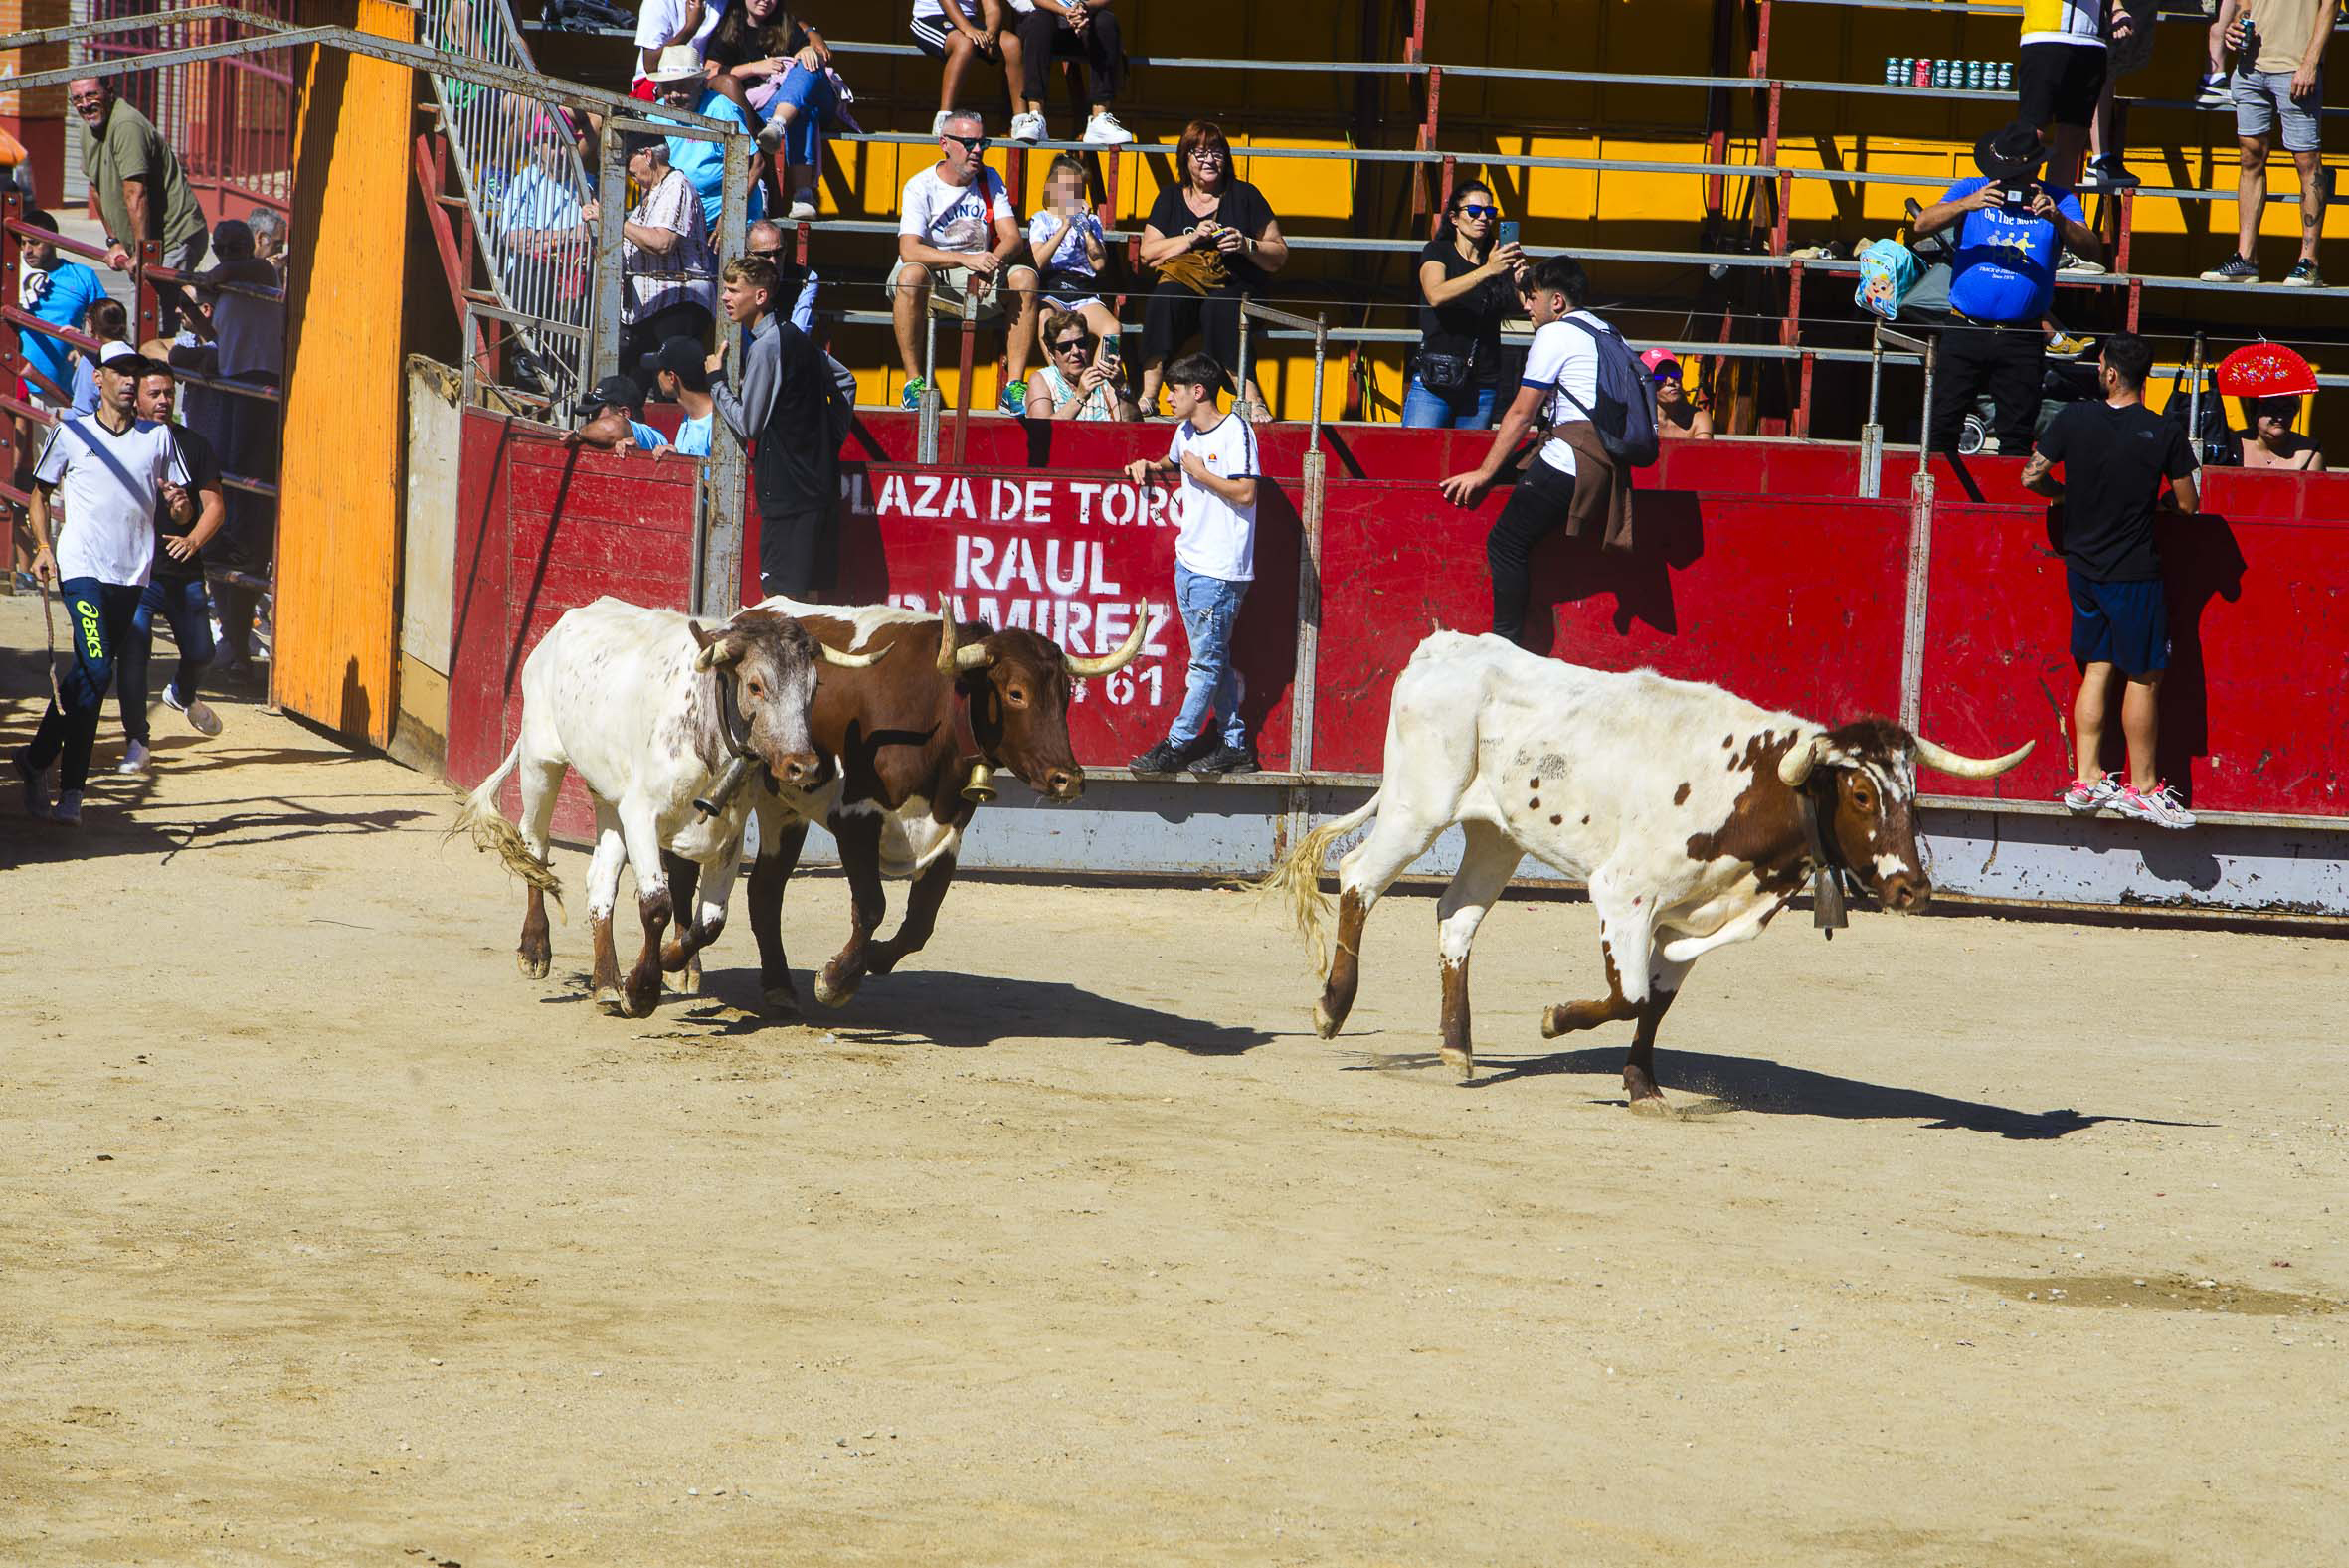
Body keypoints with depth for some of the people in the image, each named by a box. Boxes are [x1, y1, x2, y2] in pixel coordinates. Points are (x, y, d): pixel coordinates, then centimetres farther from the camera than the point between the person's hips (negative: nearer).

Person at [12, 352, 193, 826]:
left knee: (88, 675, 6)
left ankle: (38, 759, 22)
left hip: (133, 574, 3)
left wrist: (181, 506, -10)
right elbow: (40, 493, 15)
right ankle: (71, 789, -10)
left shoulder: (158, 437, 12)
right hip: (82, 569, -3)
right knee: (96, 671, -17)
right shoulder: (71, 432, 6)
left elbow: (184, 512, 14)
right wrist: (43, 546, 0)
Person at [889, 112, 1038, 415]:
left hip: (980, 276, 4)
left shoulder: (990, 180, 4)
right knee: (911, 274, -38)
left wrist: (990, 264, -28)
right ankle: (914, 381, -29)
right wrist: (965, 259, -37)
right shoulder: (920, 187, -10)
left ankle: (1015, 385, -24)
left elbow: (1013, 237, -5)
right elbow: (909, 251, -25)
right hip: (931, 280, -4)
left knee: (1025, 277, -24)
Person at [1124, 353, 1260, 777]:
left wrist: (1201, 474, -13)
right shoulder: (1186, 431, 12)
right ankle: (1234, 744, 15)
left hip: (1221, 567, -9)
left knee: (1207, 659, -3)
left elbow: (1245, 493, -21)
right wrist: (1148, 466, 15)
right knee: (1214, 658, 11)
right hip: (1189, 561, 9)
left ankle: (1178, 743, -1)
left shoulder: (1234, 432, -13)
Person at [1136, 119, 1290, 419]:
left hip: (1234, 287, -2)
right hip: (1182, 282, 2)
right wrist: (1192, 239, -5)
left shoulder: (1244, 195, 11)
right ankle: (1148, 397, -37)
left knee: (1218, 310, -37)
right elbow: (1147, 253, 6)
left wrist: (1247, 246, -9)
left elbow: (1279, 256, 10)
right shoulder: (1171, 198, 16)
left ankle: (1253, 401, -43)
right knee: (1164, 299, -33)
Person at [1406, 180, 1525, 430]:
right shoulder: (1438, 252, 3)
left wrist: (1521, 280, -23)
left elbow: (1520, 307, -1)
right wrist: (1486, 271, -27)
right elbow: (1436, 295, -18)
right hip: (1433, 382, -3)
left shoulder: (1497, 258, 12)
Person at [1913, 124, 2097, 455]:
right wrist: (1967, 204, -25)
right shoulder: (1970, 190, 5)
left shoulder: (2057, 201, 3)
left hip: (2022, 338, 0)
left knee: (2016, 437, 4)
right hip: (1966, 329, 0)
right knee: (1943, 425, -1)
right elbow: (1922, 225, -9)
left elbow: (2091, 249, -10)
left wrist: (2058, 220, -29)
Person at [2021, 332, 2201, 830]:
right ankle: (2142, 788, 8)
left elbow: (2032, 478, -1)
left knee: (2096, 670, 13)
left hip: (2083, 565, 4)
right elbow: (2188, 504, -5)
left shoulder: (2075, 419, -7)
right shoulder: (2166, 434, -12)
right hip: (2136, 572, -4)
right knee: (2144, 677, 4)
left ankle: (2087, 779, 13)